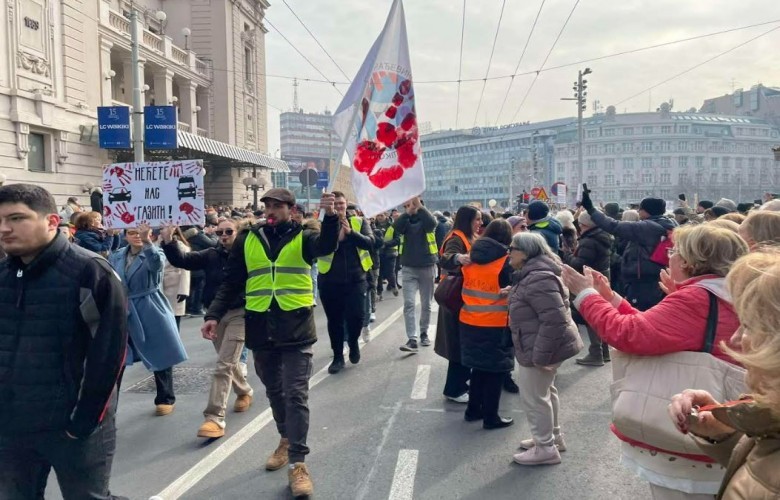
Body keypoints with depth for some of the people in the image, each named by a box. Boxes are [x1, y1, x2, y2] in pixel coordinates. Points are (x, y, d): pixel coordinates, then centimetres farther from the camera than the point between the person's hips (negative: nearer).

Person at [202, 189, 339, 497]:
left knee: (296, 395, -4)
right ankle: (287, 440, 38)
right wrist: (214, 315, -1)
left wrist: (331, 216, -39)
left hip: (296, 328, -3)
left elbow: (327, 246, -22)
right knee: (274, 392, 17)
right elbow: (231, 282, 8)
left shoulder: (302, 237, 0)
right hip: (260, 329, 3)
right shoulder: (247, 240, 7)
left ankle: (297, 463, 1)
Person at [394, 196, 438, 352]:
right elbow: (396, 228, -18)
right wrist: (408, 212, -21)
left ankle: (424, 333, 29)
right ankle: (412, 339, -12)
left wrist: (419, 206, -25)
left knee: (426, 304, 11)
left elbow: (432, 224, -25)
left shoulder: (425, 219, -1)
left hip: (427, 267, -1)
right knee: (409, 304, -10)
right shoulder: (404, 220, 4)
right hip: (408, 268, 1)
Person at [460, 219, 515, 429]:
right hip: (495, 325, -6)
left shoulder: (471, 258, 5)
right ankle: (491, 417, 12)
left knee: (479, 367, 20)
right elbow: (513, 293, -9)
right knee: (495, 370, 6)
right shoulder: (506, 261, -12)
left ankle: (473, 409, 28)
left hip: (469, 322, 6)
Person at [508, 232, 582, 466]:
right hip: (541, 345, 11)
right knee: (545, 391, 23)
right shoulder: (532, 274, 9)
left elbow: (554, 319, -31)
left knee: (533, 396, 1)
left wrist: (540, 355, -28)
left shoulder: (538, 279, -27)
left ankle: (545, 448, 15)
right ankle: (553, 436, 39)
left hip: (540, 348, -11)